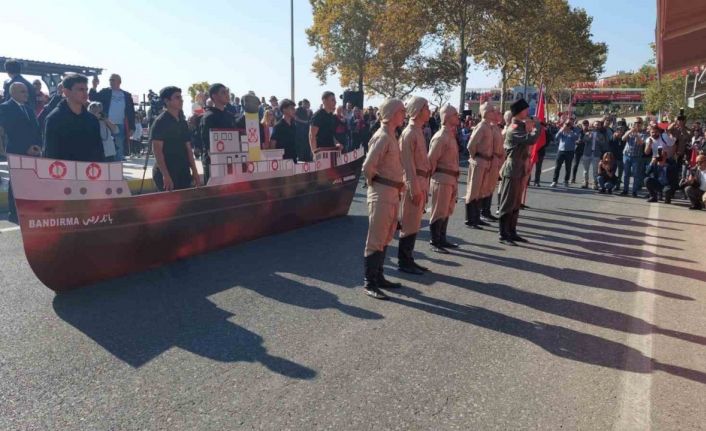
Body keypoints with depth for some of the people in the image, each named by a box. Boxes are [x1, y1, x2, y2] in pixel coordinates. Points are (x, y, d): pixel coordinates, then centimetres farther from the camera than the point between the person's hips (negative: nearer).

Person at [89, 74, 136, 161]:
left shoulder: (127, 95, 9)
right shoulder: (105, 92, 8)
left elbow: (131, 113, 7)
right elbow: (93, 98, -5)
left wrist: (132, 128, 1)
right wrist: (94, 87, -21)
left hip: (120, 127, 1)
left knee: (119, 152, 4)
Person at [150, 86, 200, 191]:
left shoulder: (183, 122, 14)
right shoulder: (160, 122, -7)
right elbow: (157, 150, -14)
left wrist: (194, 172, 11)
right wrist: (165, 175, -22)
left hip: (184, 173, 7)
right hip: (167, 175, -7)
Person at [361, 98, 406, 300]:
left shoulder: (391, 136, 14)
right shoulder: (382, 137, -16)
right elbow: (367, 167, -22)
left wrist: (399, 183, 11)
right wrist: (375, 183, -5)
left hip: (392, 193, 10)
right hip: (381, 193, -10)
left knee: (385, 238, 16)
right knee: (376, 239, -4)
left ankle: (378, 277, 27)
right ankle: (369, 283, 4)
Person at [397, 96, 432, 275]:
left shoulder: (418, 131, 14)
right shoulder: (409, 133, -15)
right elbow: (408, 164, -19)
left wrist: (423, 186, 16)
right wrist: (414, 189, -20)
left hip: (421, 181, 9)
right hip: (413, 182, -9)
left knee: (414, 223, 14)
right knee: (409, 224, 0)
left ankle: (408, 259, 24)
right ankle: (404, 262, 10)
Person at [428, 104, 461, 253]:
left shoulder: (451, 135, 12)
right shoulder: (441, 137, -17)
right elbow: (431, 159, -17)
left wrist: (455, 177, 16)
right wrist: (433, 175, -7)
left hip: (452, 178, 9)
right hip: (442, 178, -9)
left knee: (447, 210, 17)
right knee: (439, 211, -1)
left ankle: (442, 239, 28)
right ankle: (434, 242, 10)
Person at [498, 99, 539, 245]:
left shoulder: (521, 126, 15)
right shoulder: (514, 128, -17)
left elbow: (527, 142, 16)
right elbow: (531, 140, -29)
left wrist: (530, 127, 2)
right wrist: (536, 126, -11)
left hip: (520, 170, 10)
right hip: (512, 170, -10)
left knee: (516, 204, 13)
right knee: (508, 204, -5)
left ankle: (512, 232, 20)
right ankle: (503, 235, 1)